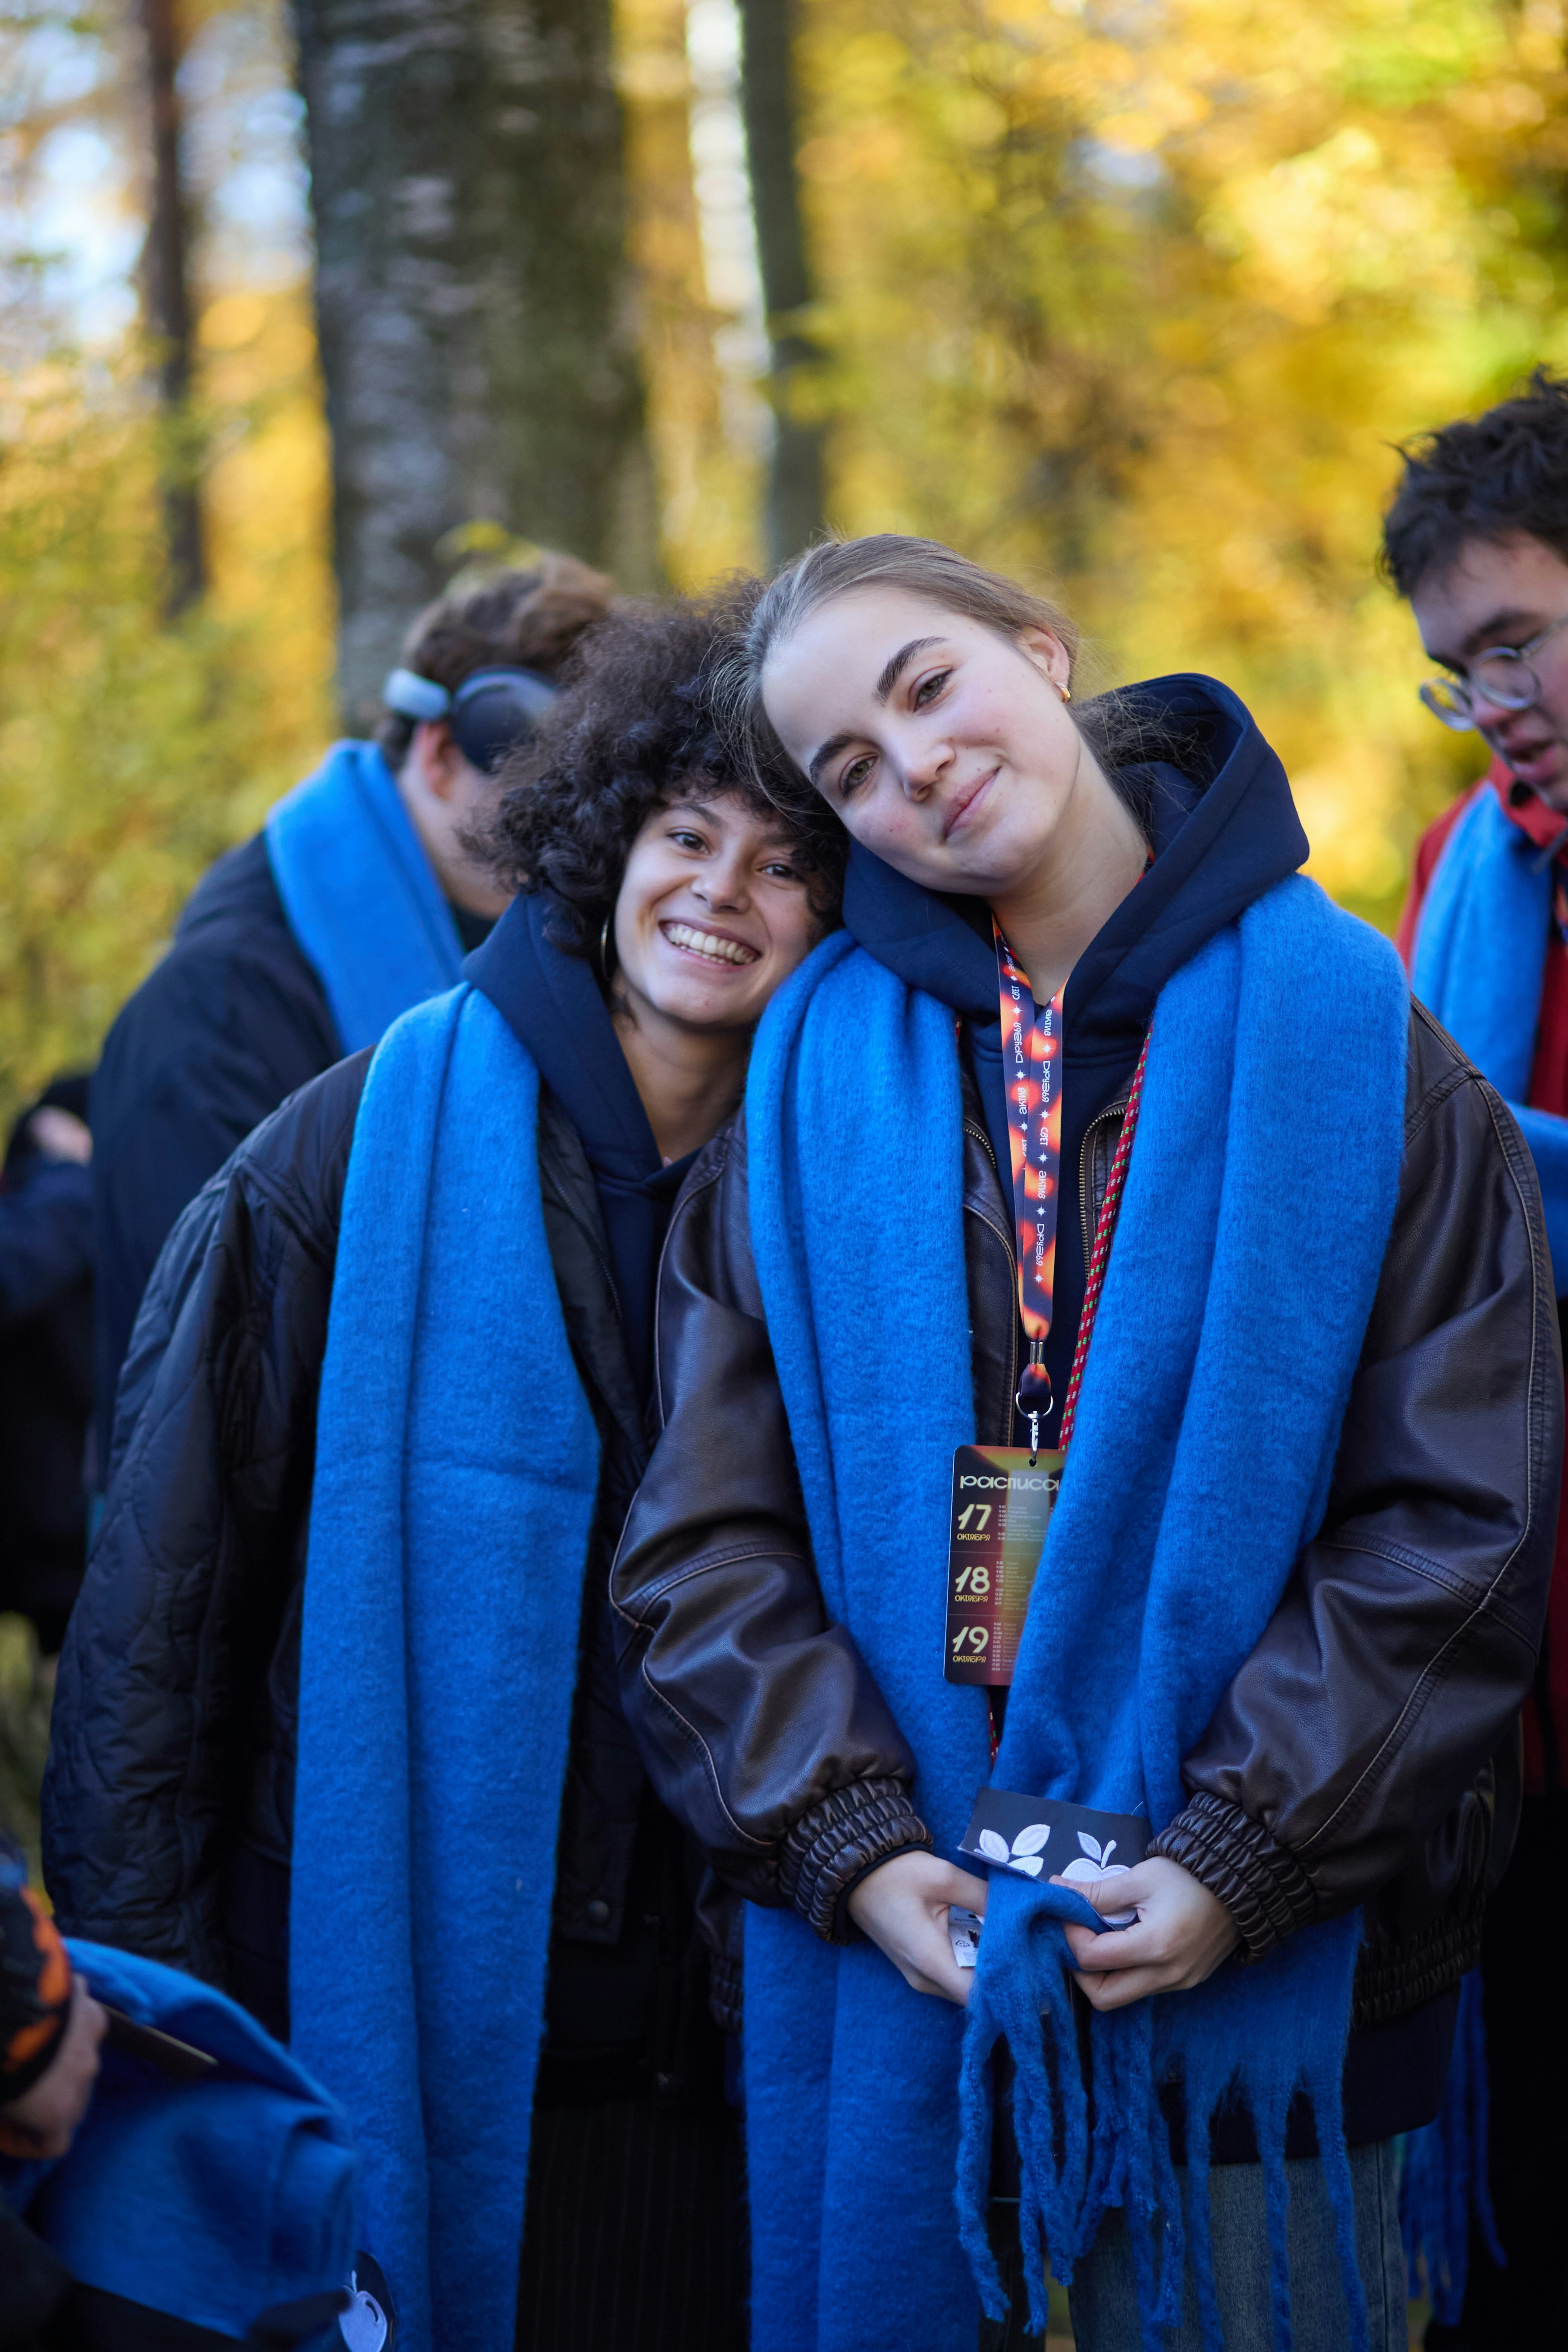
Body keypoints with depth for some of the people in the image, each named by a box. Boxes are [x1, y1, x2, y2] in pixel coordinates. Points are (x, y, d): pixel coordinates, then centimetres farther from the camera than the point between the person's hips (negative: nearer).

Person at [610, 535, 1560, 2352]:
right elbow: (705, 1535, 0)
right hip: (889, 1946, 2)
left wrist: (1245, 1862, -14)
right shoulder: (814, 1070, 3)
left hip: (1257, 1963, -1)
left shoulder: (1349, 1043, -2)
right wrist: (851, 1849, -12)